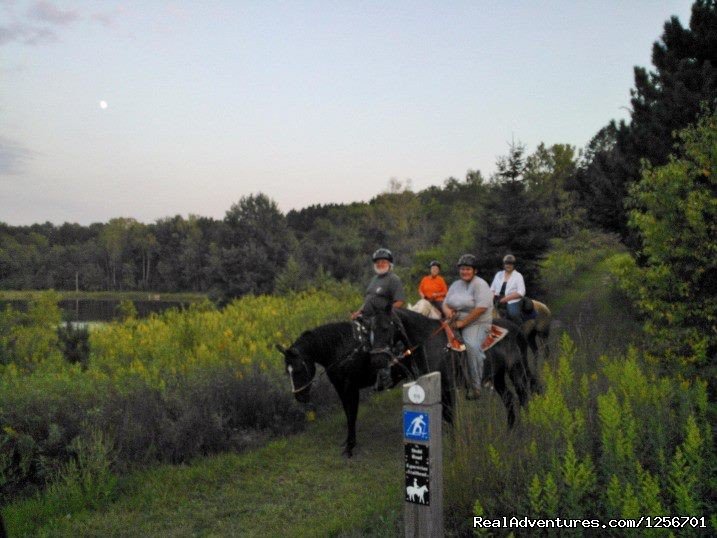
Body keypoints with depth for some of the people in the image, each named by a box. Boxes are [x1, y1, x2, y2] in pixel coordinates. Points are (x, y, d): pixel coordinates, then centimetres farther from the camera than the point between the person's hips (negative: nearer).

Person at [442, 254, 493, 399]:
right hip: (456, 321, 6)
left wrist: (462, 322, -17)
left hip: (477, 323, -6)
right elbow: (445, 303, 19)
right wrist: (447, 310, -7)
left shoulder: (480, 285, -6)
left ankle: (475, 386, -20)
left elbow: (481, 308, -16)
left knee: (471, 346, -32)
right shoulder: (455, 285, 17)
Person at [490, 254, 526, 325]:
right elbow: (492, 288, 22)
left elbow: (521, 293, -3)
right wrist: (493, 295, -1)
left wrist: (506, 298, -13)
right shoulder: (499, 274, 19)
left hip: (512, 301, -4)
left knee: (513, 313, -27)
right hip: (499, 301, 4)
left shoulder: (518, 276, 7)